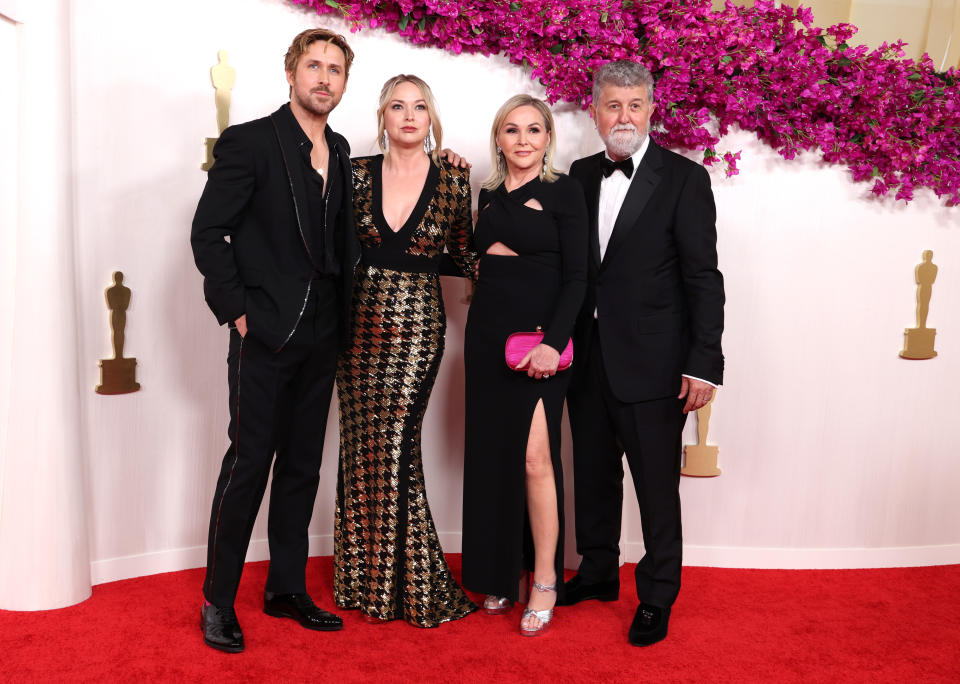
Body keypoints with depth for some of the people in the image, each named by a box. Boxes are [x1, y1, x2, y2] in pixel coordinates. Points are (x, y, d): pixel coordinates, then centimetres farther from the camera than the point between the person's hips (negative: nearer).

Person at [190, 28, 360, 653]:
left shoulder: (340, 151, 15)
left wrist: (343, 317, 8)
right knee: (249, 462, -2)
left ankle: (287, 589, 25)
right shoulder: (249, 142, -5)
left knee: (302, 465, 12)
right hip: (266, 333, -6)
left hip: (320, 337, 6)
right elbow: (208, 234, -8)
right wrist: (238, 311, -11)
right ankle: (219, 601, 14)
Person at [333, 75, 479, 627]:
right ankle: (367, 579, 23)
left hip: (417, 324, -2)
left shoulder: (452, 180, 2)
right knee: (363, 447, 6)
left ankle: (409, 585, 12)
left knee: (394, 446, -6)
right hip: (361, 321, 3)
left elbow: (460, 257, 9)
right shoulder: (359, 173, 6)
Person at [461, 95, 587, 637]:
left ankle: (545, 583, 5)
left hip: (538, 337, -5)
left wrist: (553, 342, -18)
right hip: (487, 334, 6)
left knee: (535, 456, -10)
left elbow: (576, 276, -9)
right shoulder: (490, 195, 14)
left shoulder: (563, 190, -3)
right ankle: (504, 573, 21)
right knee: (493, 455, 8)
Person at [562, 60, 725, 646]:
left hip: (652, 364, -5)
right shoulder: (582, 175, 9)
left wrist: (704, 365, -15)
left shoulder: (685, 179, -6)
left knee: (657, 486, 5)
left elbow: (703, 278, -9)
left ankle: (657, 597, 25)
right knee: (594, 476, 18)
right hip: (589, 358, 5)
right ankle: (598, 574, 38)